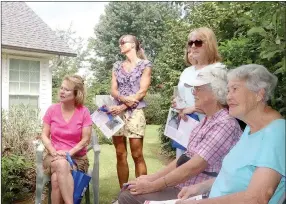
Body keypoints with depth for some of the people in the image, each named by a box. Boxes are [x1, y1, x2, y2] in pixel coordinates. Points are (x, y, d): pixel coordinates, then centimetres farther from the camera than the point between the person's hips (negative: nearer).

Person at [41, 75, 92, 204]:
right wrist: (54, 152, -14)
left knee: (57, 180, -30)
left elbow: (85, 139, -6)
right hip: (54, 157, 2)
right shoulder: (52, 110, 1)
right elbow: (44, 135, 2)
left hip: (77, 157, -1)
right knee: (61, 164, -33)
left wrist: (69, 153, -18)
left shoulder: (83, 112, -5)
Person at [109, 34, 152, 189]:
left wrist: (122, 107, -14)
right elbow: (113, 91, 7)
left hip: (135, 112, -4)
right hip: (117, 112, 4)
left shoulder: (145, 65, 2)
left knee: (137, 155, -6)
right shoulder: (117, 66, 16)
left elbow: (142, 91, -7)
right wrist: (124, 98, -15)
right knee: (120, 155, 6)